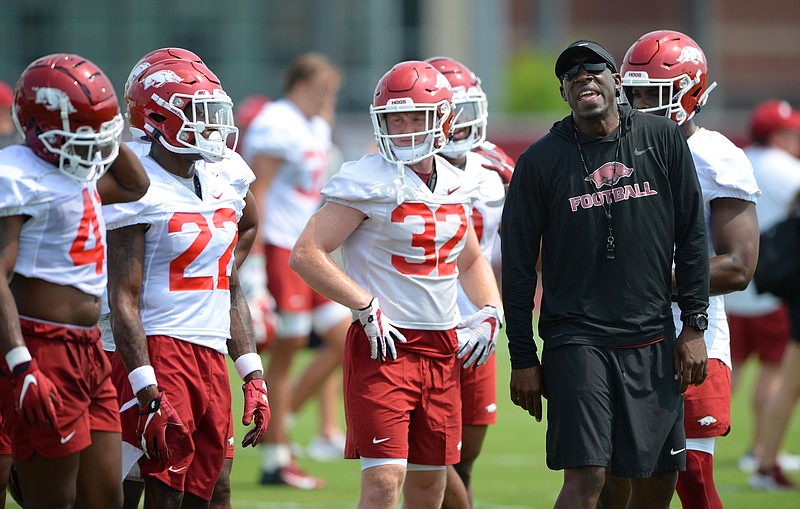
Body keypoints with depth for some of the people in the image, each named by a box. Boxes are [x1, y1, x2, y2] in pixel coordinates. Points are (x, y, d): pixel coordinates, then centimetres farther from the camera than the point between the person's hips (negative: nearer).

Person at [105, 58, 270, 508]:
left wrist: (253, 377, 15)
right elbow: (124, 301, -13)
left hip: (212, 356, 8)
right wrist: (149, 393, -20)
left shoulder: (222, 183, 14)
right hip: (162, 350, -8)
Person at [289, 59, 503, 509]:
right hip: (384, 346, -7)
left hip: (443, 349, 7)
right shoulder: (369, 183, -10)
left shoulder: (456, 188, 11)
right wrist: (368, 308, -17)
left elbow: (471, 262, 28)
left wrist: (490, 312, 10)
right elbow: (306, 254, -14)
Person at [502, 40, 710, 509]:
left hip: (653, 338, 3)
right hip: (577, 339, -3)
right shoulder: (541, 161, -1)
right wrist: (523, 358, 0)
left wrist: (694, 326, 4)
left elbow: (692, 236, 9)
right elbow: (519, 265, 2)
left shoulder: (662, 140, 4)